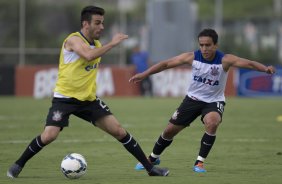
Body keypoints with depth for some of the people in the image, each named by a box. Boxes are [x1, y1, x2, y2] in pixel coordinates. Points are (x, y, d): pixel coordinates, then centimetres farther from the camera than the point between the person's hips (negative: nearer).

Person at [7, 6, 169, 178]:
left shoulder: (97, 45, 8)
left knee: (119, 131, -2)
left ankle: (150, 167, 5)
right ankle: (18, 165, 3)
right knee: (48, 136, -20)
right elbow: (89, 55, -36)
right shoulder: (74, 40, -15)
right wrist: (112, 43, -31)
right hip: (65, 98, -6)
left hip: (88, 99, 6)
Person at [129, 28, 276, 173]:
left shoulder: (225, 60, -23)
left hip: (214, 101, -3)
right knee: (170, 130, 8)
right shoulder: (192, 57, -16)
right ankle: (153, 158, 36)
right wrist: (145, 74, -15)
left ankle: (199, 162, -18)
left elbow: (249, 64, -34)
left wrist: (265, 68, -53)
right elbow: (166, 63, -10)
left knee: (212, 123, -35)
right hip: (193, 98, 3)